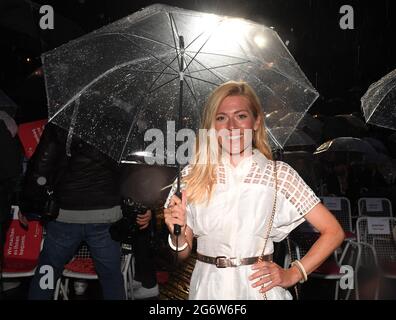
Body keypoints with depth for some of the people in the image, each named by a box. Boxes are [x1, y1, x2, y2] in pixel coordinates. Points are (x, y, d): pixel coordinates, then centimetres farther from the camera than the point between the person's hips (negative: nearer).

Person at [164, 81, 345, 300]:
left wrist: (293, 274, -7)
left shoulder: (278, 174, -6)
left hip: (259, 287, -1)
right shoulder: (192, 175, -2)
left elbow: (333, 232, -2)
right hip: (207, 288, 1)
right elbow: (182, 254, 3)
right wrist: (178, 234, -17)